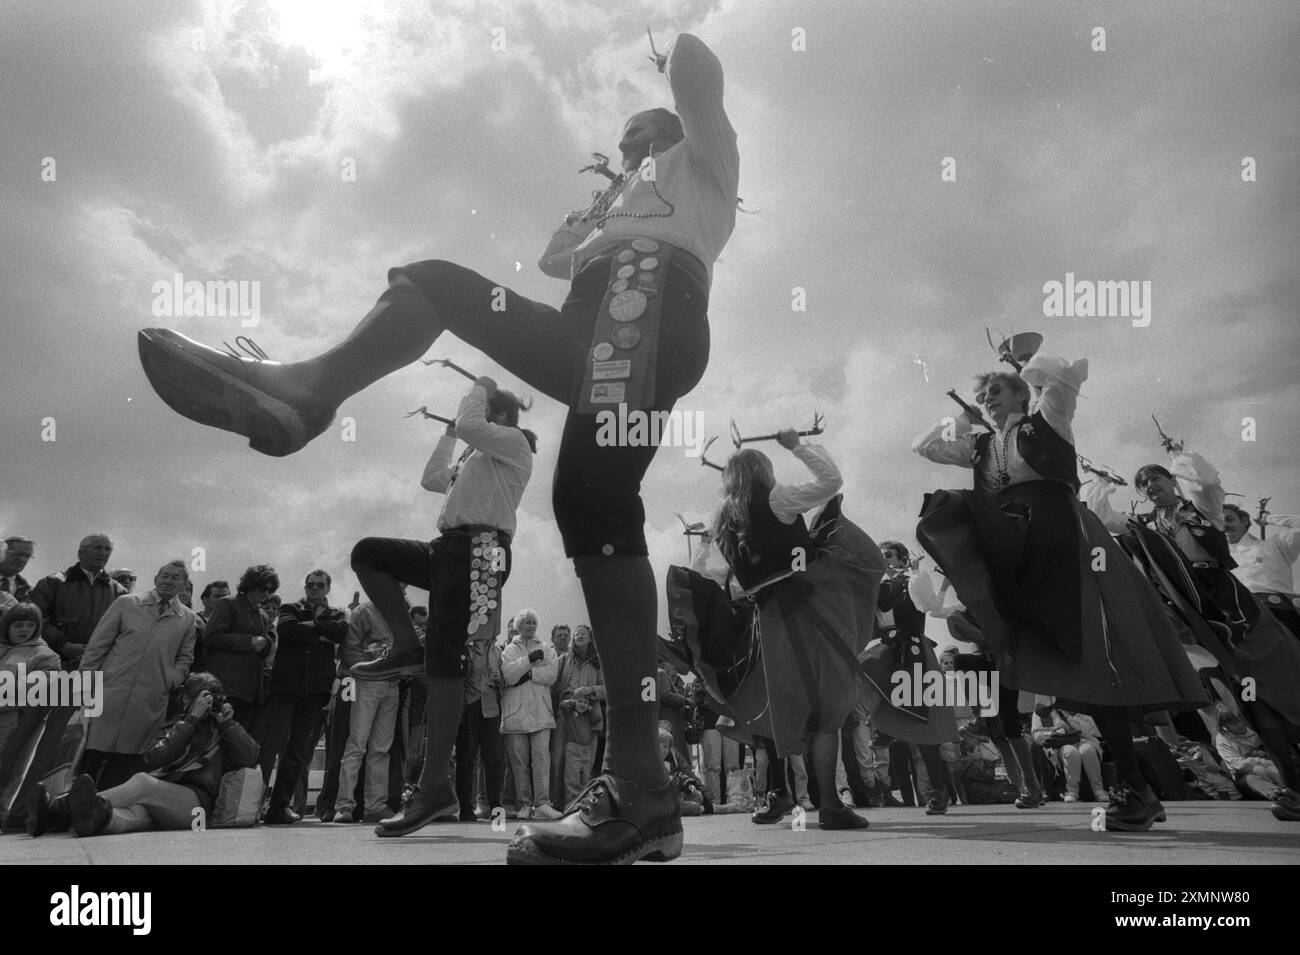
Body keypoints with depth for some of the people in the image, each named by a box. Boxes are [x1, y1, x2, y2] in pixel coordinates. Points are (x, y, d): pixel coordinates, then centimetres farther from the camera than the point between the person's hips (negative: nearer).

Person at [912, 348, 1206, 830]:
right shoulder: (981, 447, 21)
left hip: (1062, 546, -6)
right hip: (1011, 553, 6)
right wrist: (964, 418, 18)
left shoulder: (1046, 421, 8)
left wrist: (1028, 367, 10)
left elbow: (1071, 372, -6)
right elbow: (922, 446, 28)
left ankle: (1135, 787, -3)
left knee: (1090, 660, -9)